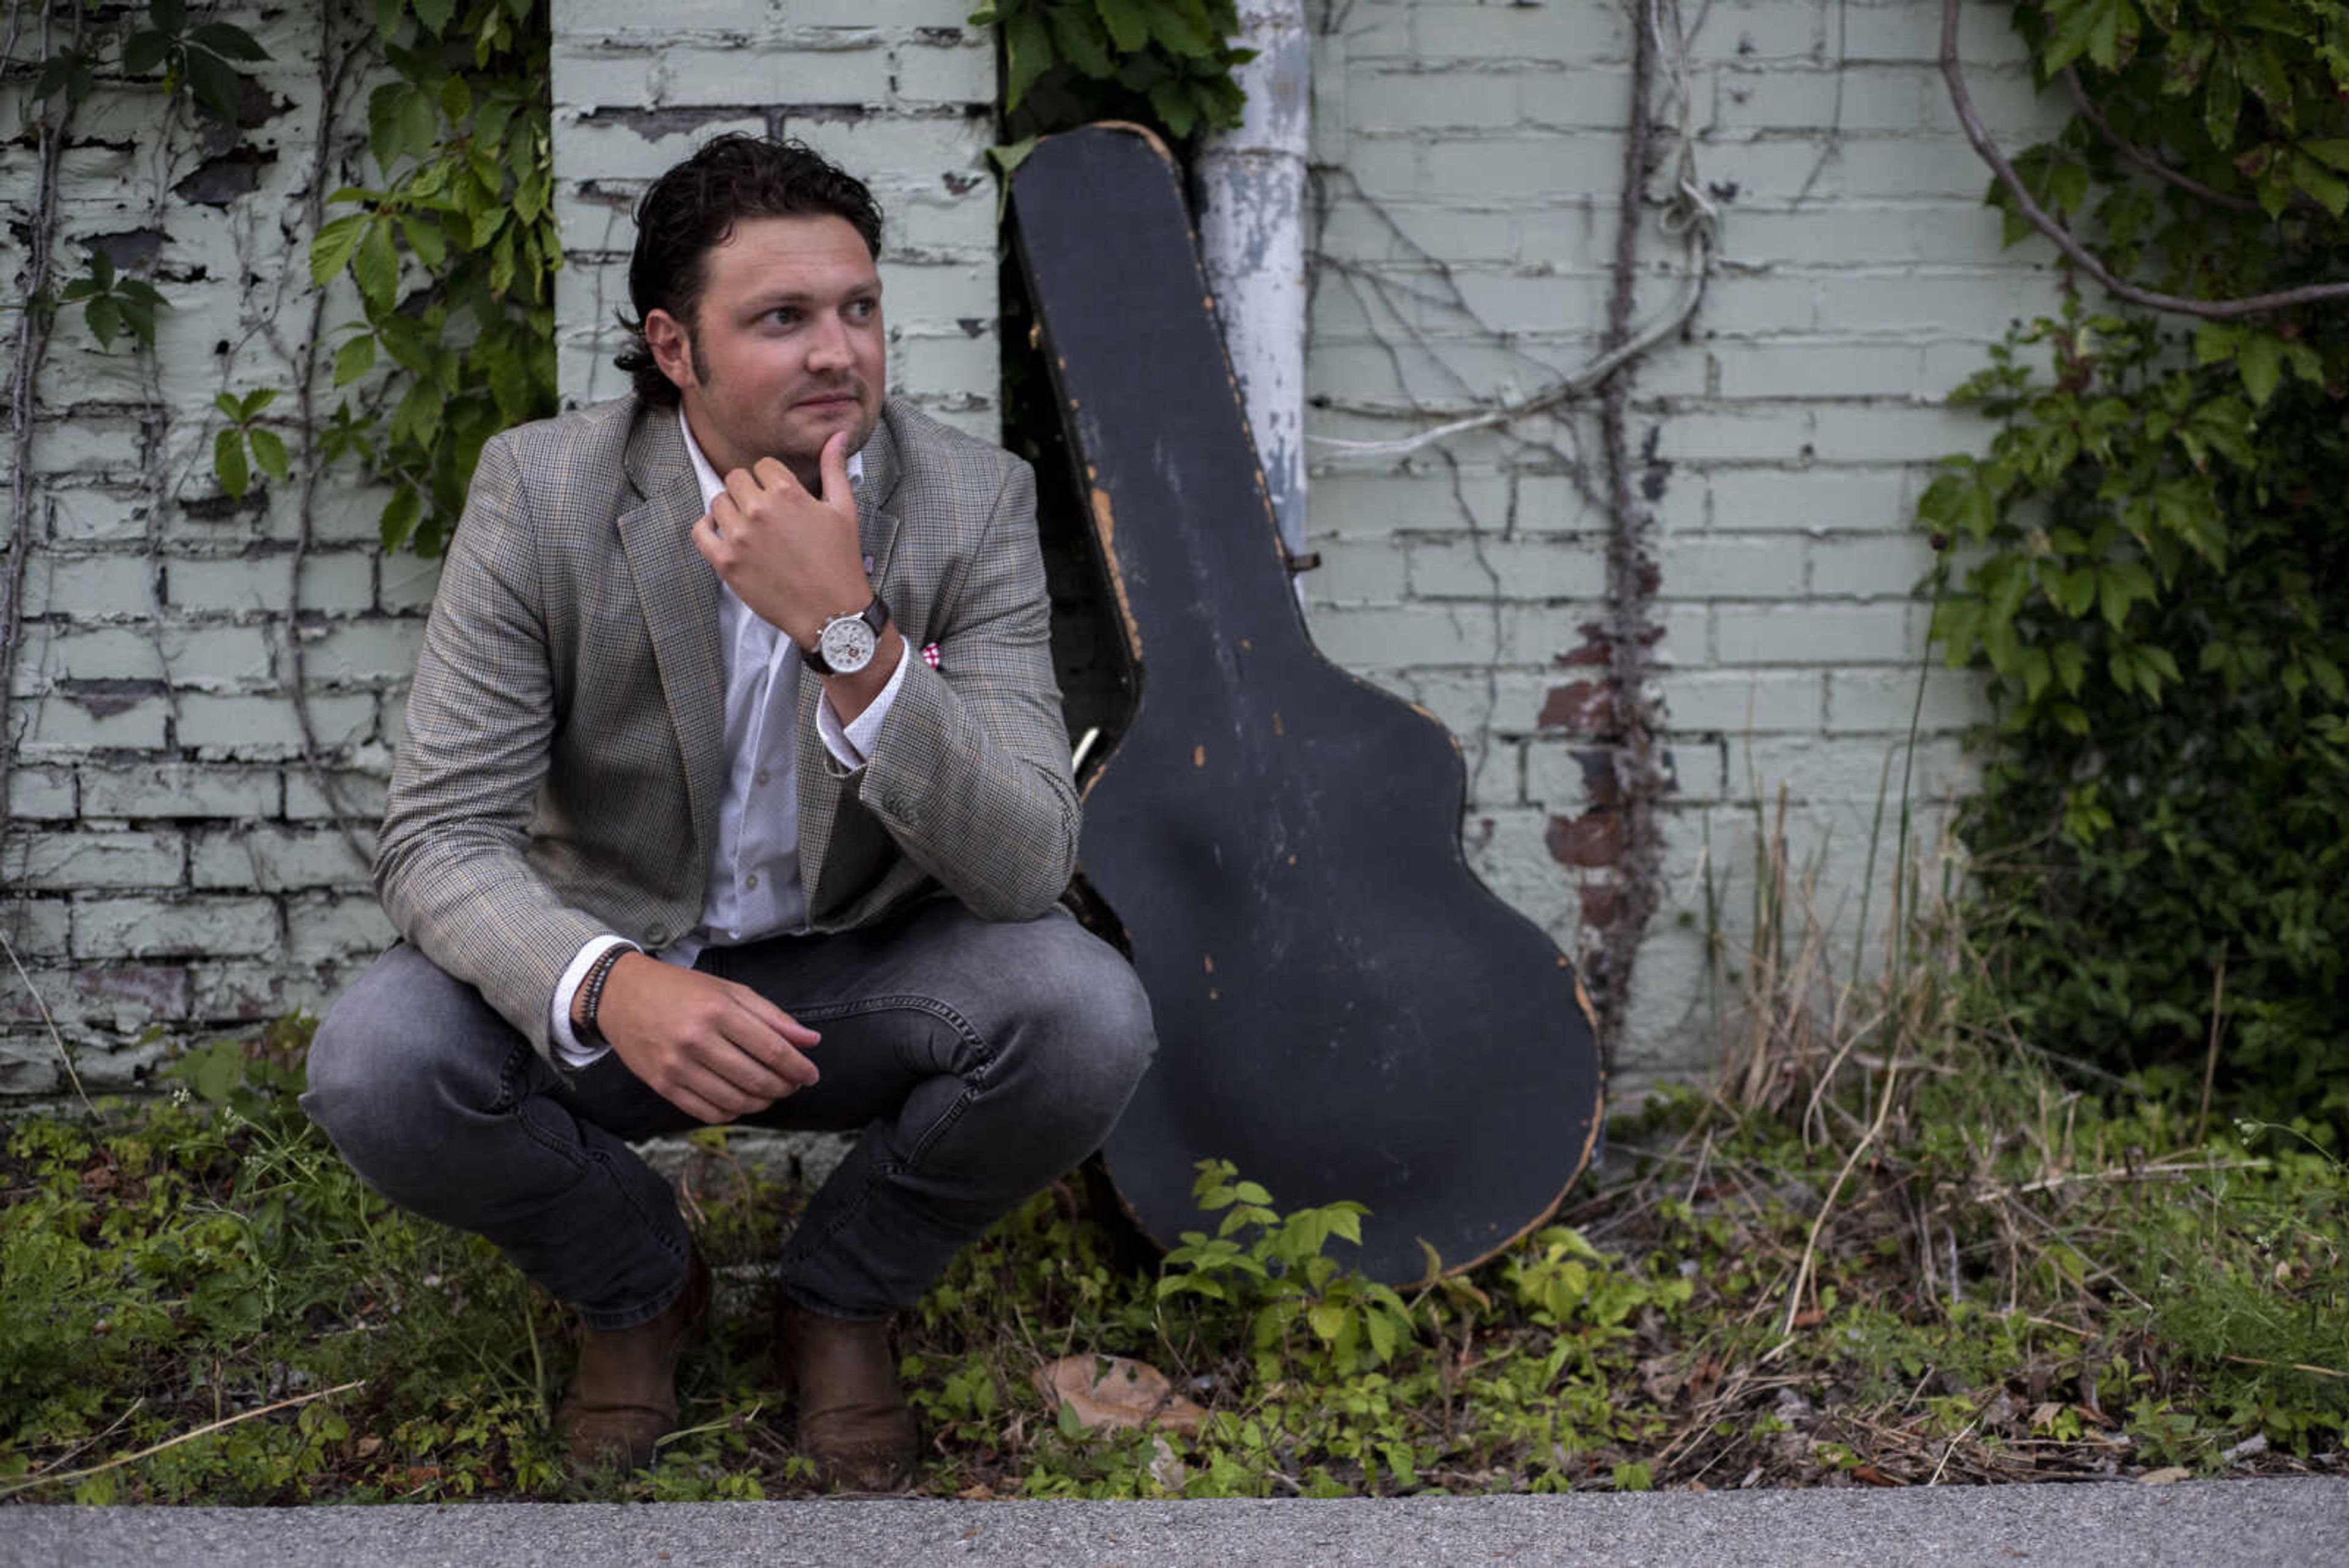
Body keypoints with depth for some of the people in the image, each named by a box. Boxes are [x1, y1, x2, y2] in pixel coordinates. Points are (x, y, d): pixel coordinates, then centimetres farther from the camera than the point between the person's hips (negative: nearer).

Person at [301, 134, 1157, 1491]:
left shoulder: (975, 501, -14)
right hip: (612, 972, 0)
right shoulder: (543, 492, -15)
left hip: (863, 978, 0)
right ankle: (639, 1285, 5)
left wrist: (848, 632, -37)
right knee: (377, 1067, -29)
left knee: (1088, 1014, -29)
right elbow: (441, 836, -19)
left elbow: (1029, 869, -23)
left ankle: (843, 1296, 2)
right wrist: (608, 986, -41)